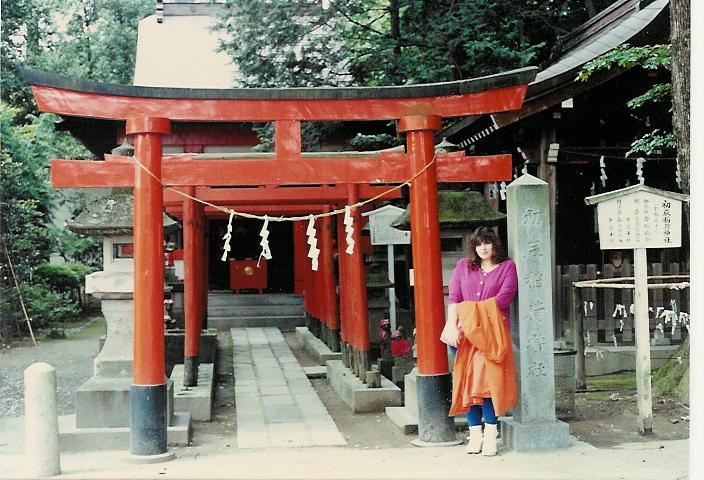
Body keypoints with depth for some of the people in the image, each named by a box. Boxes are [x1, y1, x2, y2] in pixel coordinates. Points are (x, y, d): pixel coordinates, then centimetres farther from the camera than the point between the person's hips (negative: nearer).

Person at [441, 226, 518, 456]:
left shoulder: (507, 267, 9)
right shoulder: (463, 266, 17)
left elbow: (503, 299, -4)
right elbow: (453, 297, 6)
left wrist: (473, 312, -11)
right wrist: (453, 325, -9)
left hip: (492, 331, -3)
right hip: (463, 333, 3)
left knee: (488, 377, -13)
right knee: (467, 381, -2)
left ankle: (490, 433, -8)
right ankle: (475, 433, 4)